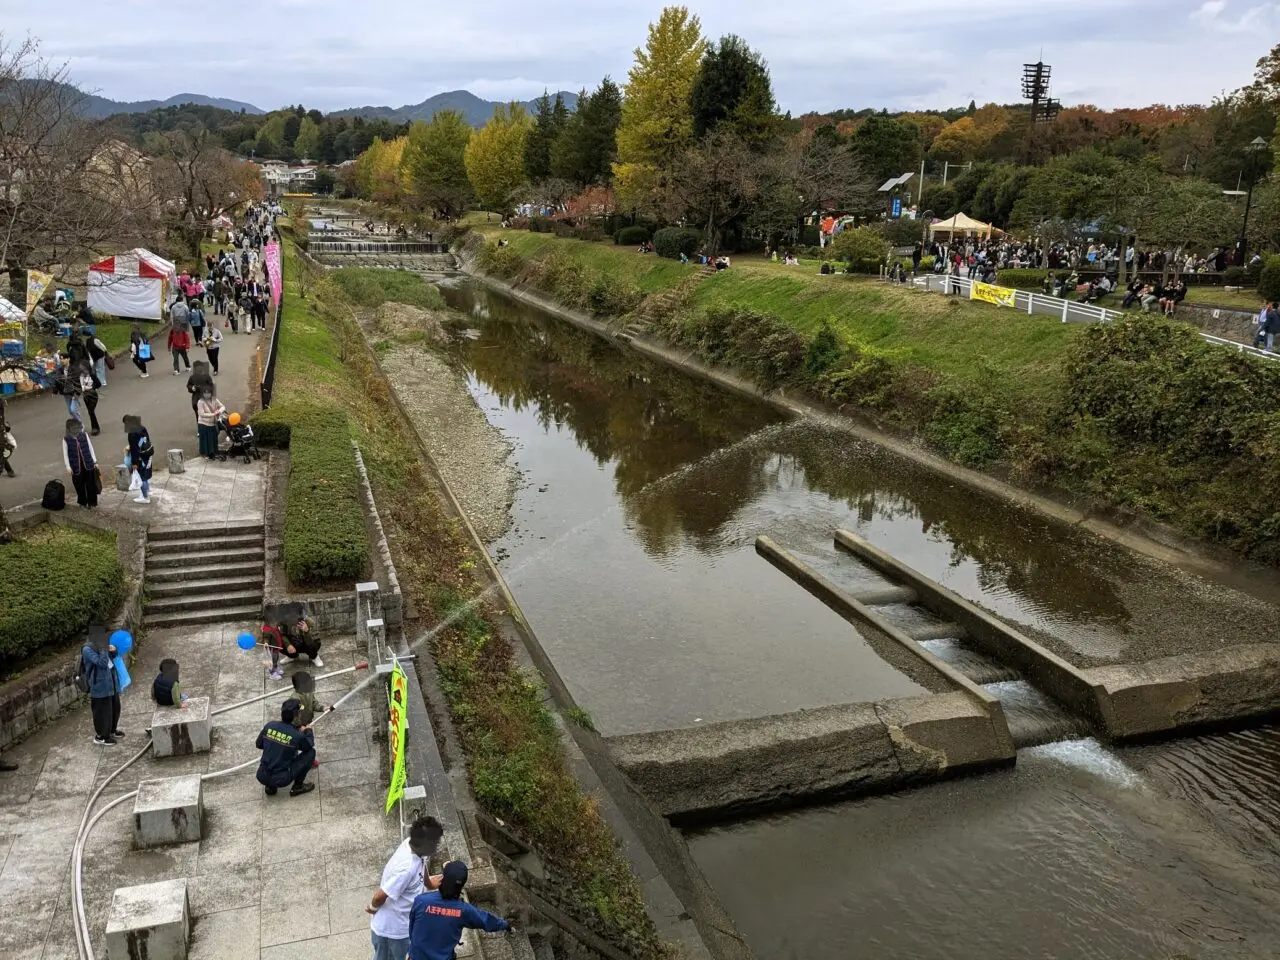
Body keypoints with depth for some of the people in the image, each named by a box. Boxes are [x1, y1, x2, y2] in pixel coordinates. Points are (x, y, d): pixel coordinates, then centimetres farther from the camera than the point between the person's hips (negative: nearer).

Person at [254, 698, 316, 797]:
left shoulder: (270, 726, -5)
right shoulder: (297, 735, -15)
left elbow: (258, 745, 11)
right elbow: (310, 745, 6)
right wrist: (308, 730, 24)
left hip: (262, 777, 5)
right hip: (281, 780, -5)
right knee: (311, 752, 5)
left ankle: (270, 787, 25)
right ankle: (297, 787, 13)